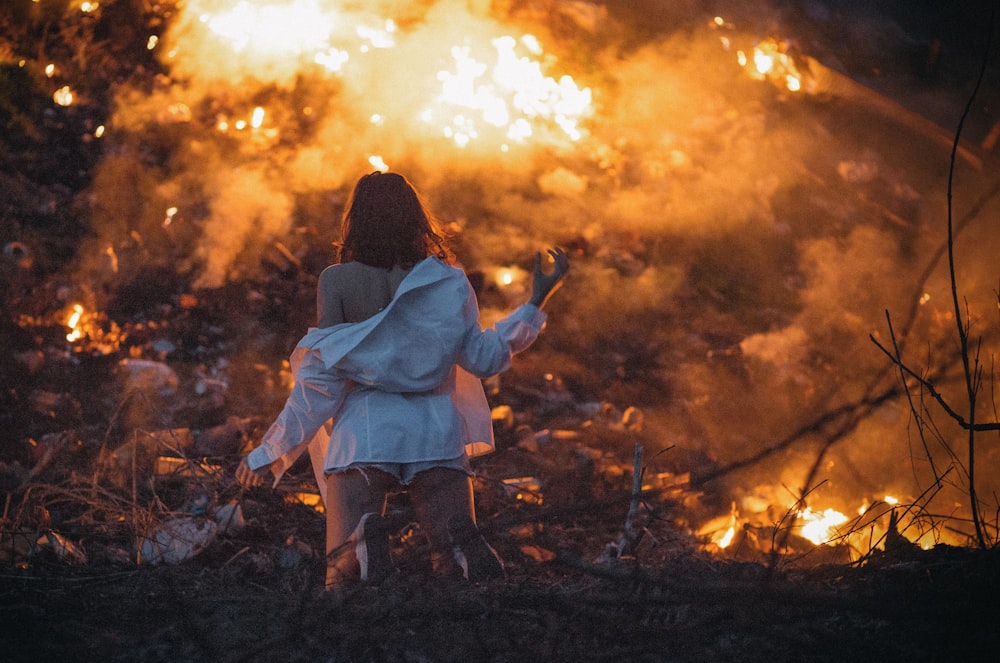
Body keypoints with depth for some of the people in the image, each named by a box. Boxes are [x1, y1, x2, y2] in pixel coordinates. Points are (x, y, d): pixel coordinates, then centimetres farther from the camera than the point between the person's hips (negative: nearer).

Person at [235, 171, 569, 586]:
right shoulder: (448, 281, 6)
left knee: (342, 579, -5)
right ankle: (462, 545, -35)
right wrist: (536, 303, 18)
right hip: (436, 431, 2)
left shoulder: (337, 281, 1)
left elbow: (323, 378, 0)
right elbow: (483, 360, 7)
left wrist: (270, 453, 8)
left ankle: (363, 541, -40)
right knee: (456, 569, 1)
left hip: (363, 433, -2)